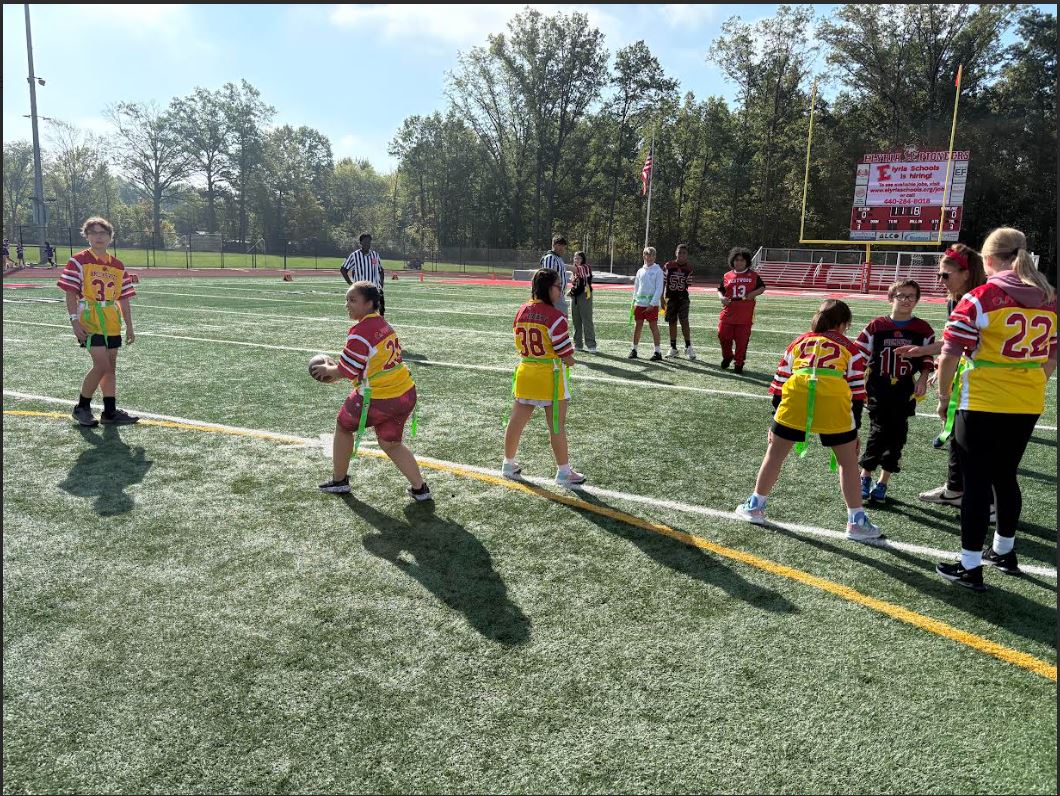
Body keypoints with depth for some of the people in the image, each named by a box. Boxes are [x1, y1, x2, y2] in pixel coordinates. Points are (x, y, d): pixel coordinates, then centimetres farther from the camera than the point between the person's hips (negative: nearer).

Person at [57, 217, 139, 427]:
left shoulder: (118, 265, 11)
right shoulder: (79, 261, -3)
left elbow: (124, 298, 13)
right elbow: (70, 293, -6)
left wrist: (129, 327, 10)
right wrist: (74, 321, -14)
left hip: (112, 323, 6)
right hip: (89, 320, -6)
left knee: (111, 367, 8)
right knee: (102, 365, -13)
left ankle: (110, 411, 14)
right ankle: (82, 408, 4)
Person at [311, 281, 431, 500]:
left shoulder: (360, 332, -18)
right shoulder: (383, 324, 9)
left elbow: (346, 370, -13)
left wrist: (329, 370, 8)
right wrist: (337, 373, 17)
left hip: (377, 399, -7)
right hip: (406, 393, 7)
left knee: (344, 427, 19)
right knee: (391, 443, 19)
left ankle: (339, 481, 33)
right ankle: (419, 488, 16)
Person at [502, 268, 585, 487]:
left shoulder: (521, 311, 5)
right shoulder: (555, 316, -17)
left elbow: (519, 346, 11)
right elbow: (567, 357, -14)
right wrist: (568, 360, 6)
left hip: (525, 371, 7)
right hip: (550, 375, -6)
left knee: (516, 420, 15)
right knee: (557, 425, 3)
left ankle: (509, 464, 29)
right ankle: (564, 472, 13)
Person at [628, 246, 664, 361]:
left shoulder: (658, 270, -2)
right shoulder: (640, 271, 12)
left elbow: (659, 289, -7)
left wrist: (652, 303, -14)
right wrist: (634, 302, 8)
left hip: (652, 304, -4)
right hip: (639, 303, 4)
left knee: (653, 326, -3)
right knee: (638, 326, 7)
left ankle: (657, 352, 1)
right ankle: (634, 349, 15)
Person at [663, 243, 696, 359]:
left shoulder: (689, 268, 0)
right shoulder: (668, 266, -3)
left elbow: (688, 285, 8)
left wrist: (687, 298, 4)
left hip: (683, 298, -1)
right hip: (670, 298, 1)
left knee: (684, 321, -12)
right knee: (672, 323, 7)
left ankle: (688, 347, -4)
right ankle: (673, 348, 17)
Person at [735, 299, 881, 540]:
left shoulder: (798, 342, 29)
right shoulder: (849, 348, 25)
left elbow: (779, 383, 25)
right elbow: (857, 391, 18)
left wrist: (774, 423, 30)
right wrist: (854, 431, 22)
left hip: (795, 396, 1)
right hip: (834, 400, -1)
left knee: (775, 454, 18)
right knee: (848, 461, 15)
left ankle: (755, 507, 29)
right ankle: (856, 522, 20)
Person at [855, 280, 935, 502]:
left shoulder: (923, 330, 3)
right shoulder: (876, 326, -1)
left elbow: (928, 359, 10)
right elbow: (860, 355, 2)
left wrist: (923, 379, -5)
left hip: (904, 393, 2)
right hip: (878, 390, -2)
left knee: (896, 436, 5)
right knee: (878, 433, -6)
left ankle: (883, 482, 17)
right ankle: (865, 476, 12)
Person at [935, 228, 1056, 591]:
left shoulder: (979, 298, -13)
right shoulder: (1049, 301, 6)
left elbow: (949, 355, -14)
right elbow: (1051, 358, 13)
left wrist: (944, 396, -2)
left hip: (982, 406, -6)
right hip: (1027, 407, 6)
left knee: (976, 483, 2)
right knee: (1005, 477, 20)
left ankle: (970, 567, 9)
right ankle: (1004, 552, 36)